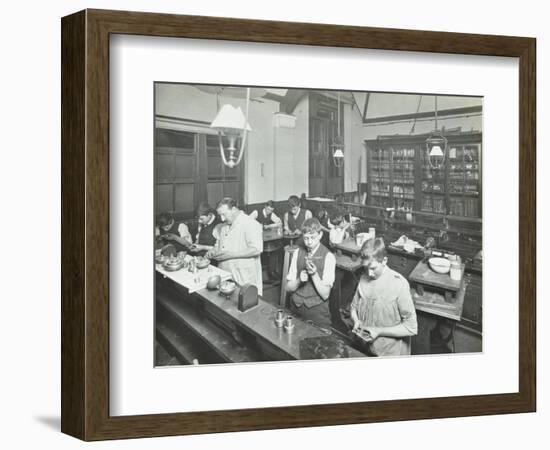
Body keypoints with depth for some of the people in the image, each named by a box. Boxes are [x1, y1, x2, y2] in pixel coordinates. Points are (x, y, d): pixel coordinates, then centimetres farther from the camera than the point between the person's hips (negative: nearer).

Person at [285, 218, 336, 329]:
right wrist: (299, 280, -15)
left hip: (317, 311, -3)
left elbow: (325, 295, -11)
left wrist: (314, 274, -23)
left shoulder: (328, 257, -9)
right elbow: (288, 288, 4)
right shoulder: (298, 253, 3)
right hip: (295, 307, 3)